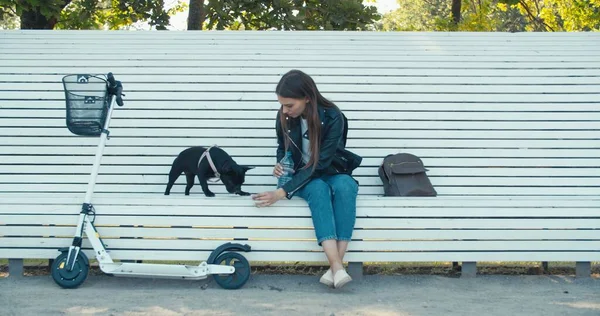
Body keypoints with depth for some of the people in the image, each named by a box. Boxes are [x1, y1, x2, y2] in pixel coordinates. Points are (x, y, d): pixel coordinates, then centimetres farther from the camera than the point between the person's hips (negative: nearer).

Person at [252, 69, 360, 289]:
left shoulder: (333, 118, -21)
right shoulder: (284, 117, -7)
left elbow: (320, 163, -25)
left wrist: (282, 192, -31)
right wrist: (281, 164, -13)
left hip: (331, 173, -1)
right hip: (303, 179, 2)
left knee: (345, 186, -39)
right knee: (318, 189, -36)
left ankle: (335, 266, -43)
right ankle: (338, 268, -52)